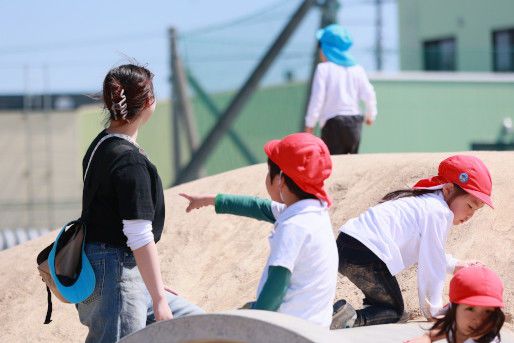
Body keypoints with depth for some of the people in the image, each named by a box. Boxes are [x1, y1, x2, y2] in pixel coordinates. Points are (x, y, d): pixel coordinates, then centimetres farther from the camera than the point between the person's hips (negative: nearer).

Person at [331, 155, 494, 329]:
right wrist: (432, 312, 5)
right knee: (393, 311, 6)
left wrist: (455, 265, 47)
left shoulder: (424, 201, 25)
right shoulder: (439, 213, -7)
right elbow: (431, 267, -5)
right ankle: (352, 318, -17)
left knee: (380, 301, 26)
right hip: (367, 255, -10)